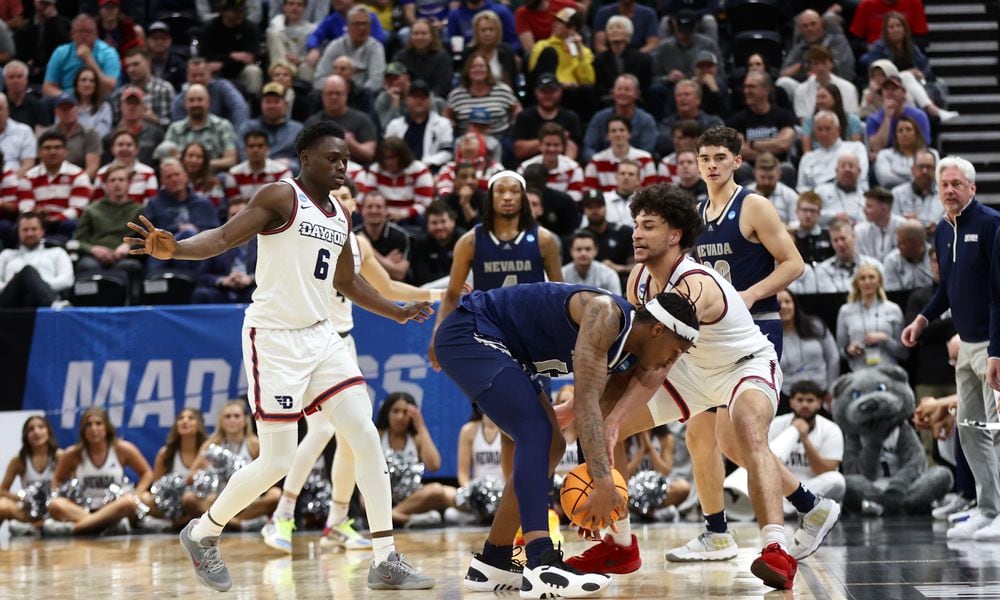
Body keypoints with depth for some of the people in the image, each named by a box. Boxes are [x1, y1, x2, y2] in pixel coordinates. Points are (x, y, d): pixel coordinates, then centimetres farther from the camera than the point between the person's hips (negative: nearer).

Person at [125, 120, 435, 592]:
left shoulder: (340, 216, 13)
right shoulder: (280, 197, -9)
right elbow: (223, 237, -19)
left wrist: (397, 312, 28)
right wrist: (174, 249, -37)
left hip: (321, 336, 7)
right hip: (274, 338, -7)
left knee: (367, 439, -4)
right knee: (277, 461, -6)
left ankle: (386, 562, 0)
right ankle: (203, 533, 18)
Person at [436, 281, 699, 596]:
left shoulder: (628, 361, 7)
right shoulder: (606, 316, -23)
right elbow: (585, 401, -32)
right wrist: (602, 482, -38)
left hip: (497, 348, 11)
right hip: (468, 333, -11)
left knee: (549, 446, 12)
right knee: (536, 432, -24)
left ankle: (491, 564, 19)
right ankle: (542, 565, -36)